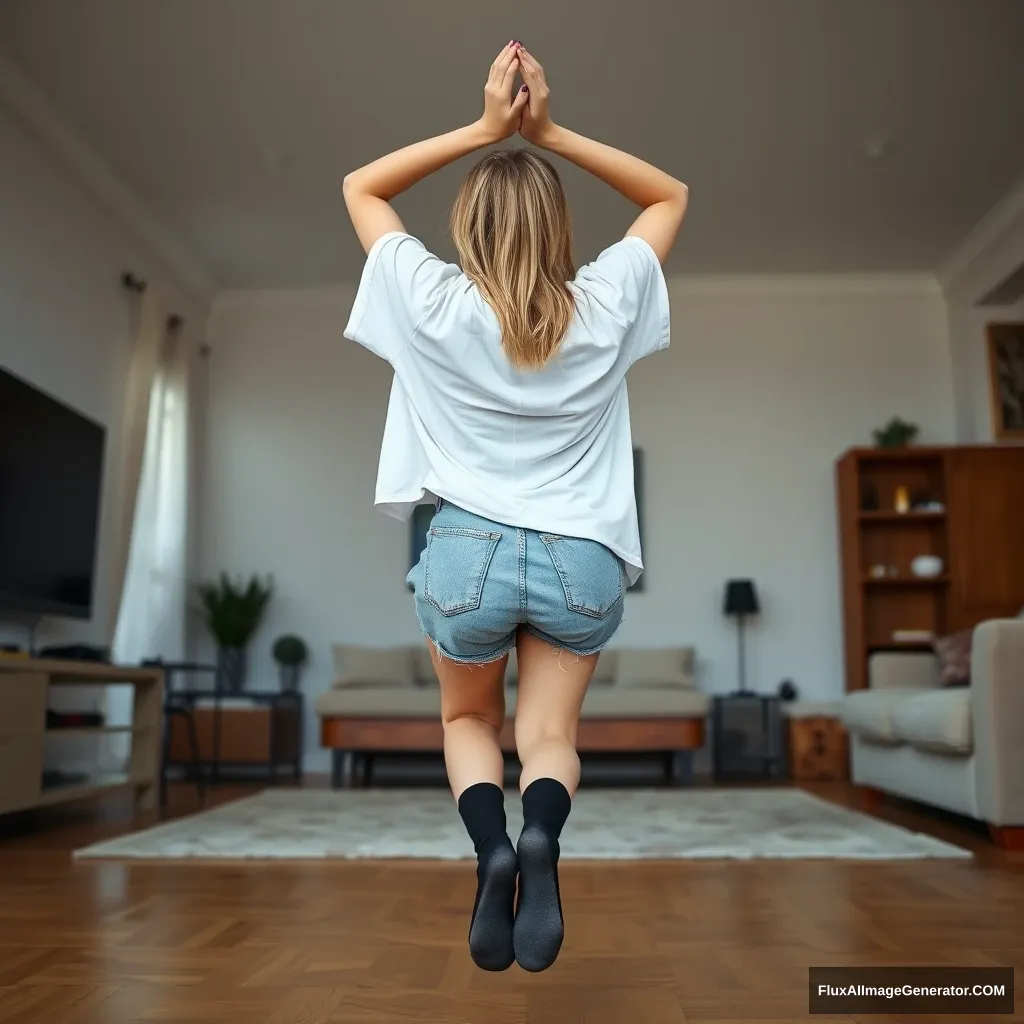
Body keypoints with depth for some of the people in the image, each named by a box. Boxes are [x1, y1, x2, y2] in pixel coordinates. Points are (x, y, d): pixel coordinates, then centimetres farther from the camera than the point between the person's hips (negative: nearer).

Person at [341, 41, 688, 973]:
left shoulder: (434, 304, -7)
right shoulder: (605, 303, -3)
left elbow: (360, 187, 10)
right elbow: (671, 196, 16)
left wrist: (485, 128, 3)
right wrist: (548, 132, 6)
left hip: (469, 551, -1)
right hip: (583, 558, 1)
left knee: (469, 721, 24)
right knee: (550, 737, 14)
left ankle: (491, 848, -5)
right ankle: (541, 834, -19)